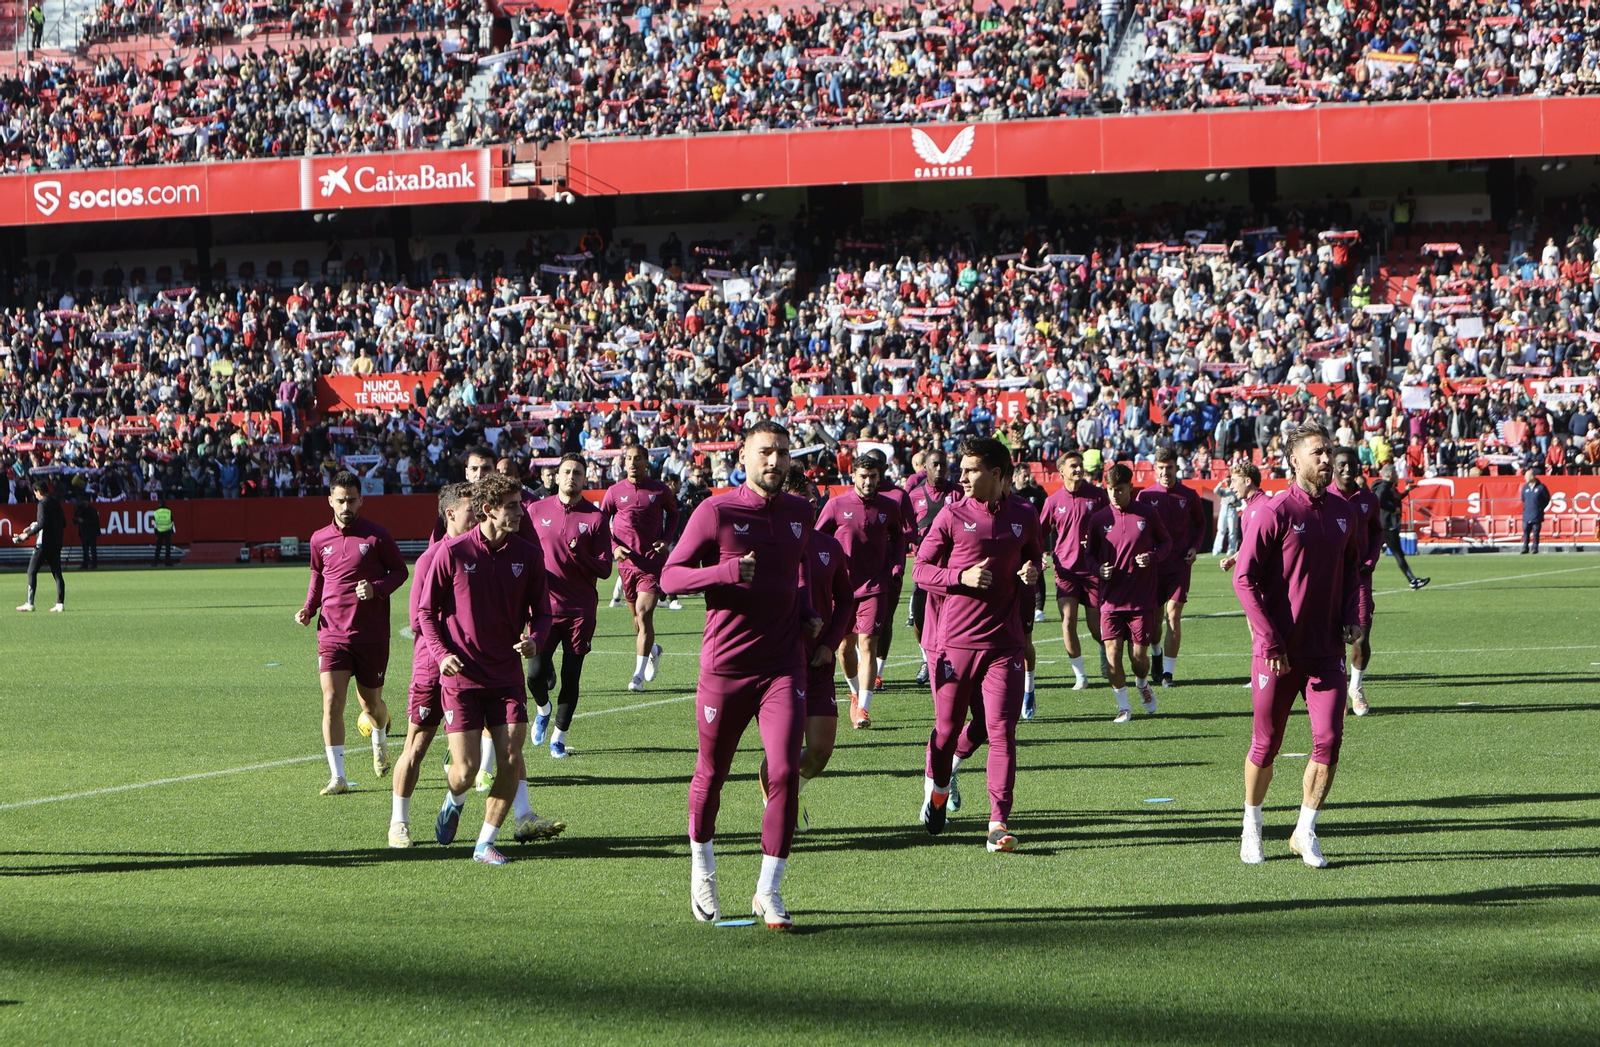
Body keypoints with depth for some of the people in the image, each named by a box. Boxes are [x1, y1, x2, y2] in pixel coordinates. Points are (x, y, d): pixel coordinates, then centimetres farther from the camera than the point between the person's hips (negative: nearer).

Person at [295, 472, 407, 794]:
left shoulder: (377, 536, -4)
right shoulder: (320, 540, 6)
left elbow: (400, 570, 4)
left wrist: (377, 589, -15)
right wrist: (309, 608, 6)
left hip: (371, 634, -1)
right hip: (332, 633, 1)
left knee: (370, 702, 12)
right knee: (331, 703, -12)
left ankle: (380, 740, 47)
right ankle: (337, 777, -11)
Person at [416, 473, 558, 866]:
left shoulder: (529, 555, 1)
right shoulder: (452, 552, -7)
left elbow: (540, 611, 11)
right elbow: (426, 610, 2)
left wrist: (534, 641, -11)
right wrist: (442, 653, -12)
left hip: (507, 675, 3)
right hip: (461, 675, -3)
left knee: (511, 762, -7)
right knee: (466, 770, -7)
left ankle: (485, 844, 9)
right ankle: (454, 801, 31)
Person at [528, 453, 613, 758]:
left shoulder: (595, 517, 0)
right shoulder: (536, 510, 4)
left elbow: (604, 569, -3)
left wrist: (580, 554, -20)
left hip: (581, 610, 0)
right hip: (545, 605, 0)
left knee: (571, 677, 1)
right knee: (537, 673, -8)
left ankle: (559, 737, 17)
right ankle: (542, 709, 26)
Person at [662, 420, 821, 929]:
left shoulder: (799, 512, 9)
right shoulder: (715, 512, -6)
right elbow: (670, 575, -7)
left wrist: (806, 611, 11)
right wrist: (727, 571, -22)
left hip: (783, 667, 3)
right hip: (724, 667, -3)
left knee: (784, 773, -11)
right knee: (711, 775, 9)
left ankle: (768, 891, -2)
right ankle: (702, 871, 35)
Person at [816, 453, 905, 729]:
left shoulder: (889, 507, 3)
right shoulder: (836, 506, -3)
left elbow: (898, 537, 21)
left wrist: (897, 566, 8)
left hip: (874, 587, -1)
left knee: (867, 644, -11)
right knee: (845, 645, 9)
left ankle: (863, 708, -14)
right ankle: (856, 693, 34)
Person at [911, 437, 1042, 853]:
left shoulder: (1024, 516, 8)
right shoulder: (952, 515, 1)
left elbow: (1033, 556, 24)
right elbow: (921, 569, 3)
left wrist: (1031, 573, 0)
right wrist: (962, 576, -14)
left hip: (1003, 642, 1)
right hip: (954, 640, -1)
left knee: (1002, 731, -9)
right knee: (947, 725, 7)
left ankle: (998, 824, -10)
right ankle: (937, 789, 37)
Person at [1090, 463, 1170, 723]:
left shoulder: (1148, 514, 0)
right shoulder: (1099, 520, 2)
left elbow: (1166, 541, 11)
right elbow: (1091, 553, 13)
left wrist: (1153, 557, -9)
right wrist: (1099, 568, -9)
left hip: (1143, 597, -1)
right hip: (1111, 598, 1)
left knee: (1139, 655, 0)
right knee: (1112, 652, -8)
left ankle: (1143, 684, 34)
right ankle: (1123, 707, 6)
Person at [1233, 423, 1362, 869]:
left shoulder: (1343, 513, 8)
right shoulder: (1276, 512, -10)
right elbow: (1244, 577, -11)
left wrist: (1353, 616, 5)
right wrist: (1270, 639, -14)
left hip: (1327, 649, 4)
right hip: (1277, 651, -4)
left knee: (1328, 740, -6)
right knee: (1266, 744, 7)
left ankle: (1305, 831, 8)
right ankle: (1251, 828, 26)